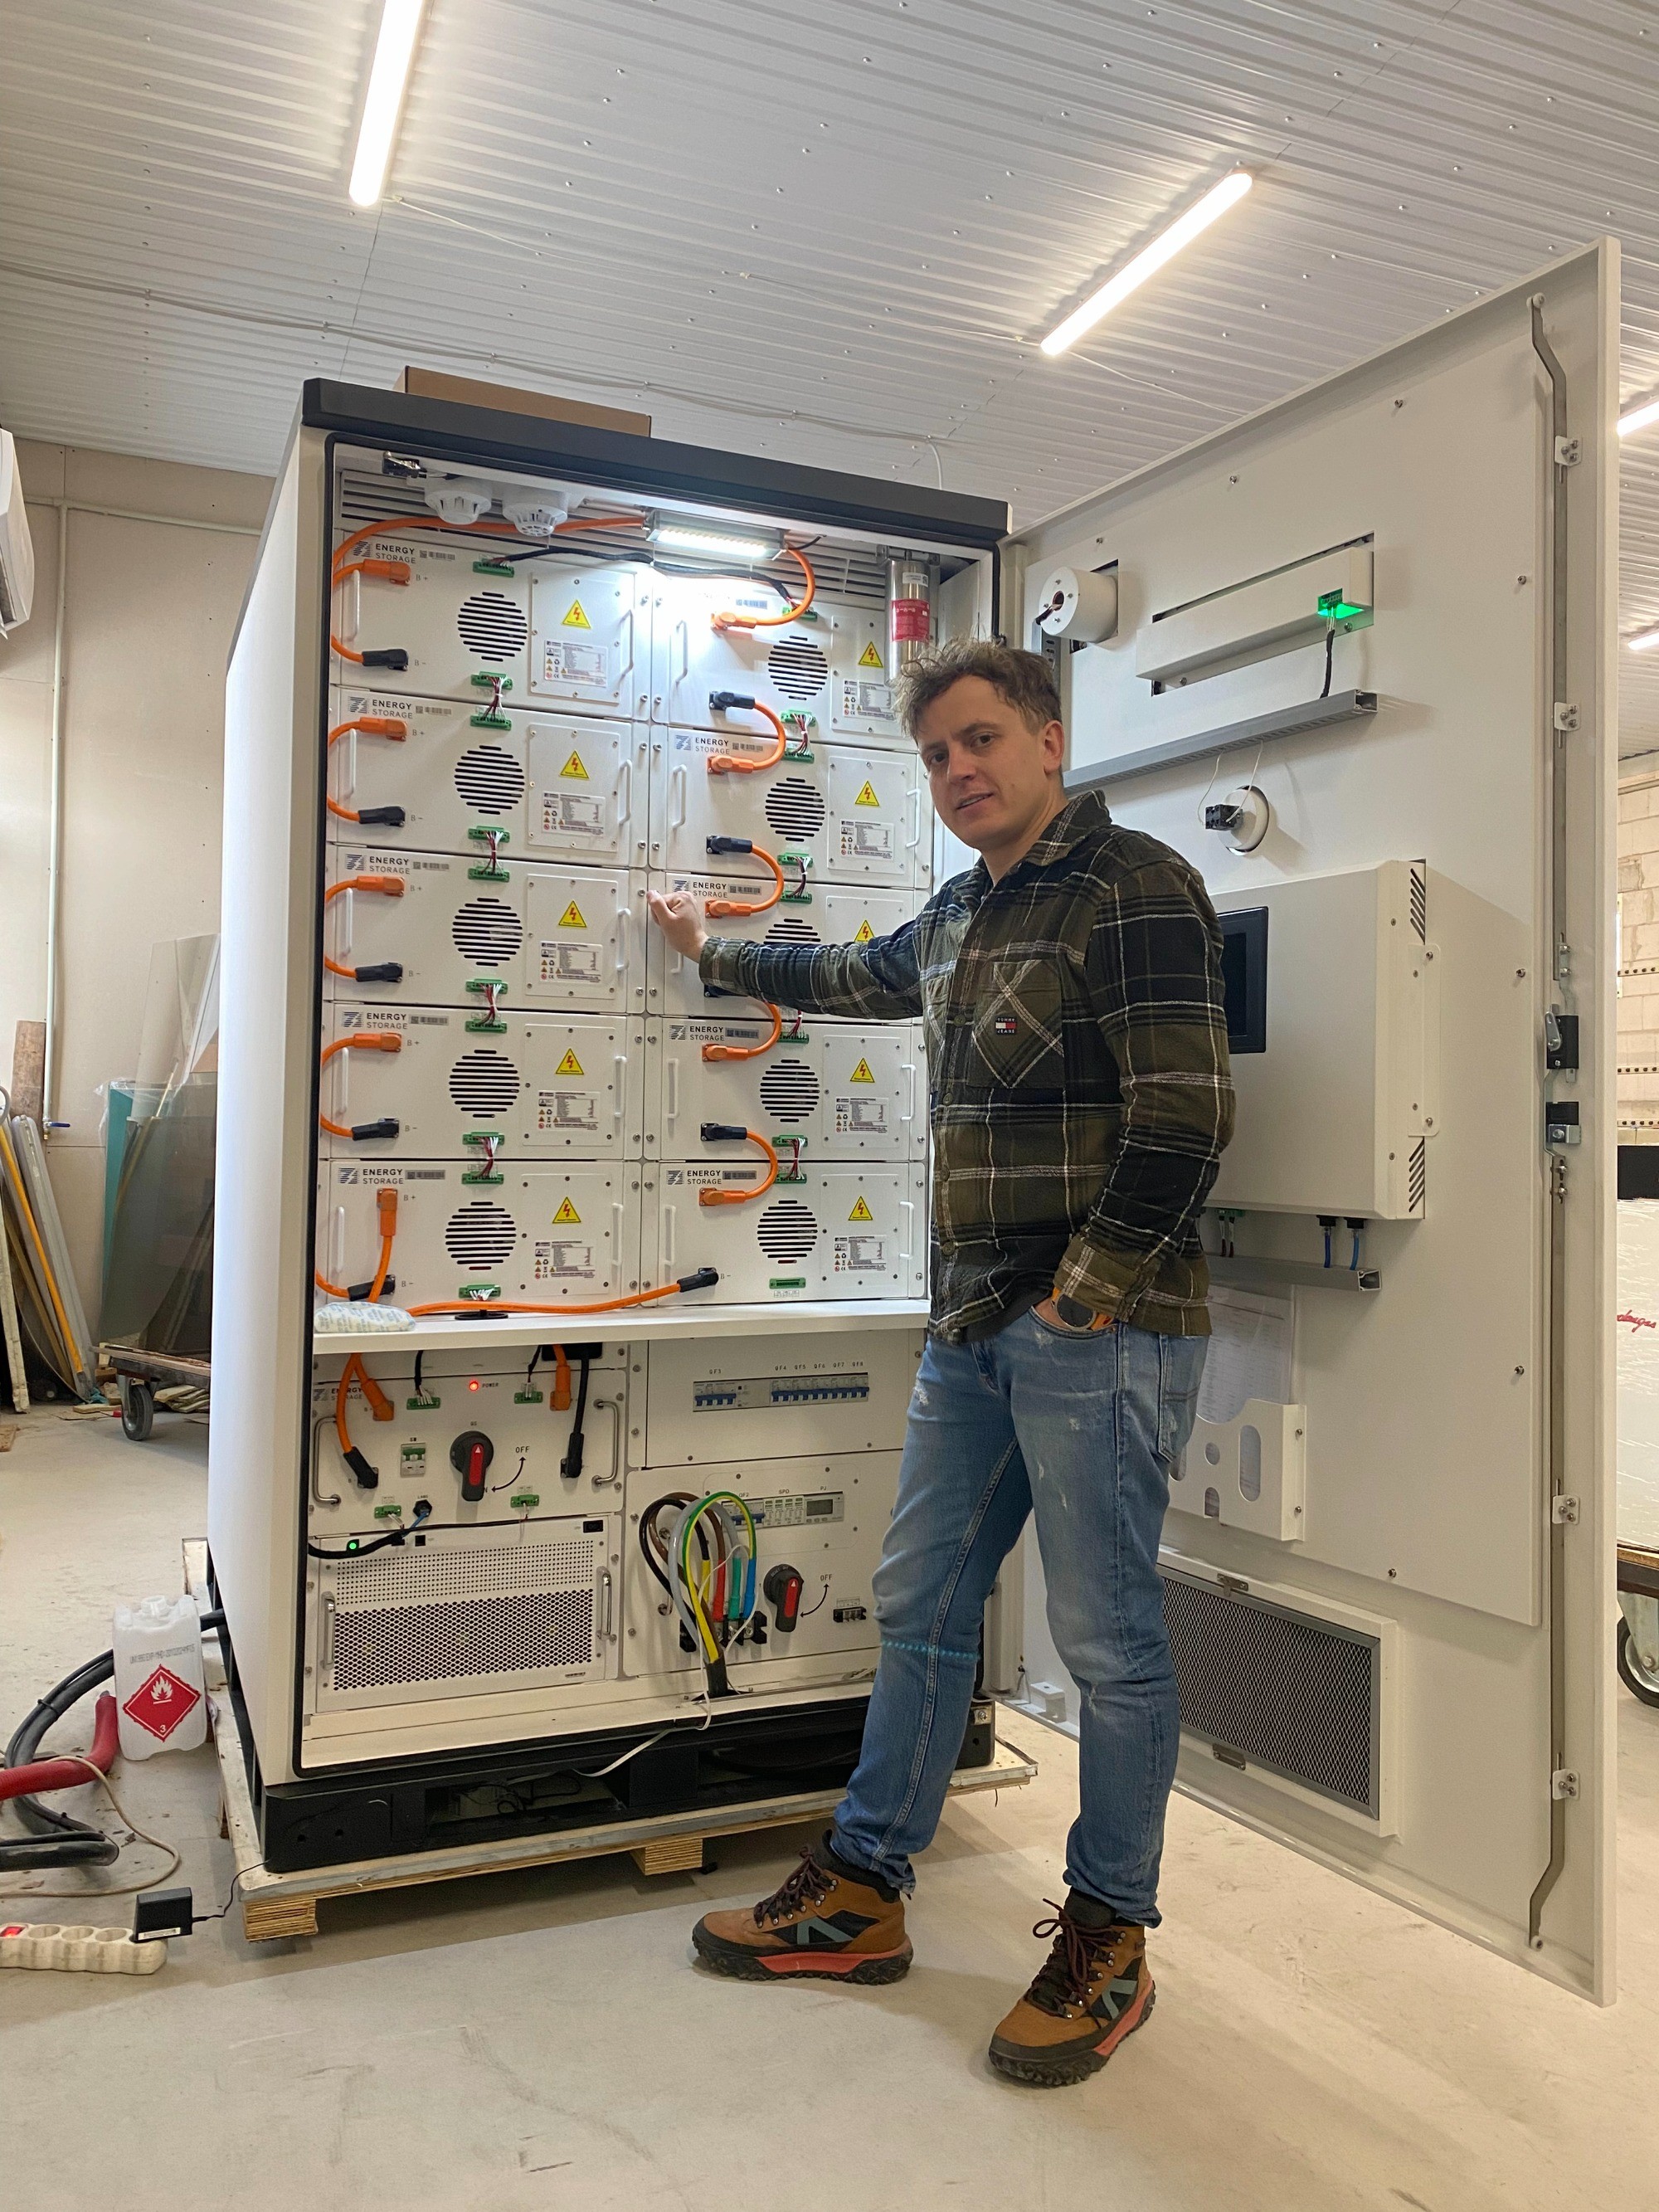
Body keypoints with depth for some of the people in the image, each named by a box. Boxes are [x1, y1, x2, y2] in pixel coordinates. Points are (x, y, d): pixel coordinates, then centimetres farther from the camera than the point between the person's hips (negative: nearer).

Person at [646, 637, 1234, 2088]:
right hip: (975, 1327, 9)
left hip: (1099, 1331, -9)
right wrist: (714, 952, 47)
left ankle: (1110, 1941, 22)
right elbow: (856, 977, 36)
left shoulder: (1134, 887, -10)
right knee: (920, 1608, 15)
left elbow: (1184, 1115, -18)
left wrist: (1089, 1291, -15)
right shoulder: (963, 912, 16)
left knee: (1108, 1638, 3)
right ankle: (863, 1894, 30)